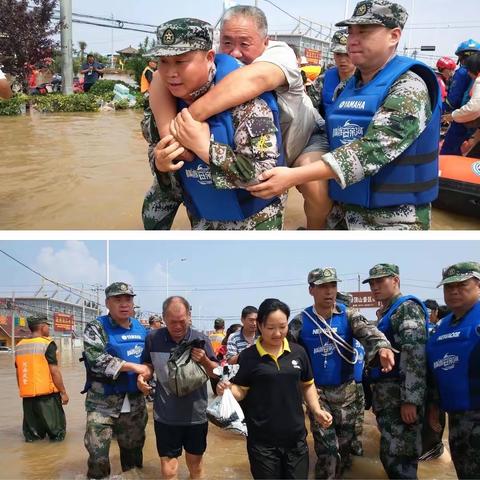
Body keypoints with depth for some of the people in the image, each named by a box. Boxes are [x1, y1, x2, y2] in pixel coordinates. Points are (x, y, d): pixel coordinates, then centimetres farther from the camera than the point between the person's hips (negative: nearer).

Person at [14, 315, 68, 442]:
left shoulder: (19, 345, 9)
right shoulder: (47, 344, -11)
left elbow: (18, 373, 15)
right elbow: (54, 371, -14)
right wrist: (63, 392, -7)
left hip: (27, 394, 6)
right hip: (47, 393, -6)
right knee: (56, 426, 7)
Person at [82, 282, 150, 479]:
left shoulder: (141, 328, 9)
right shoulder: (96, 328, -7)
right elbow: (97, 360, -22)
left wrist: (146, 378, 1)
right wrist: (133, 367, -21)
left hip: (135, 402, 5)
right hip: (103, 403, -5)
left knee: (133, 452, 16)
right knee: (98, 456, -7)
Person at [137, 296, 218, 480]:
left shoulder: (201, 339, -5)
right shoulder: (153, 338, -4)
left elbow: (216, 374, -2)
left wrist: (204, 360, -22)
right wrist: (142, 376, -10)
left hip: (195, 415, 0)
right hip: (165, 417, 0)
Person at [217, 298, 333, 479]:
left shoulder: (298, 352, 1)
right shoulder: (248, 356, -7)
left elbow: (307, 385, 12)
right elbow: (241, 391, -3)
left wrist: (317, 410, -1)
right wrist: (227, 389, -24)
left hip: (296, 438, 3)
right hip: (262, 441, -3)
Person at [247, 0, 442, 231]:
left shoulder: (408, 88, -15)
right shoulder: (348, 87, 8)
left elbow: (372, 149, -27)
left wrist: (294, 176, -32)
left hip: (392, 220, -6)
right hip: (342, 213, 6)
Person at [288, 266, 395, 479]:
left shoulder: (348, 315, -7)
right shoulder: (301, 322, -7)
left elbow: (367, 331, -25)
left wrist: (382, 346, -47)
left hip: (346, 391, 2)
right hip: (317, 392, -1)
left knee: (345, 442, 15)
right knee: (327, 447, -2)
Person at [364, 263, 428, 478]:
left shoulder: (407, 308, -10)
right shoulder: (385, 313, 20)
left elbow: (415, 355, -21)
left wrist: (410, 400, -26)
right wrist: (376, 395, 19)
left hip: (400, 397, -9)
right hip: (386, 395, 9)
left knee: (396, 457, -8)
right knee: (391, 454, 14)